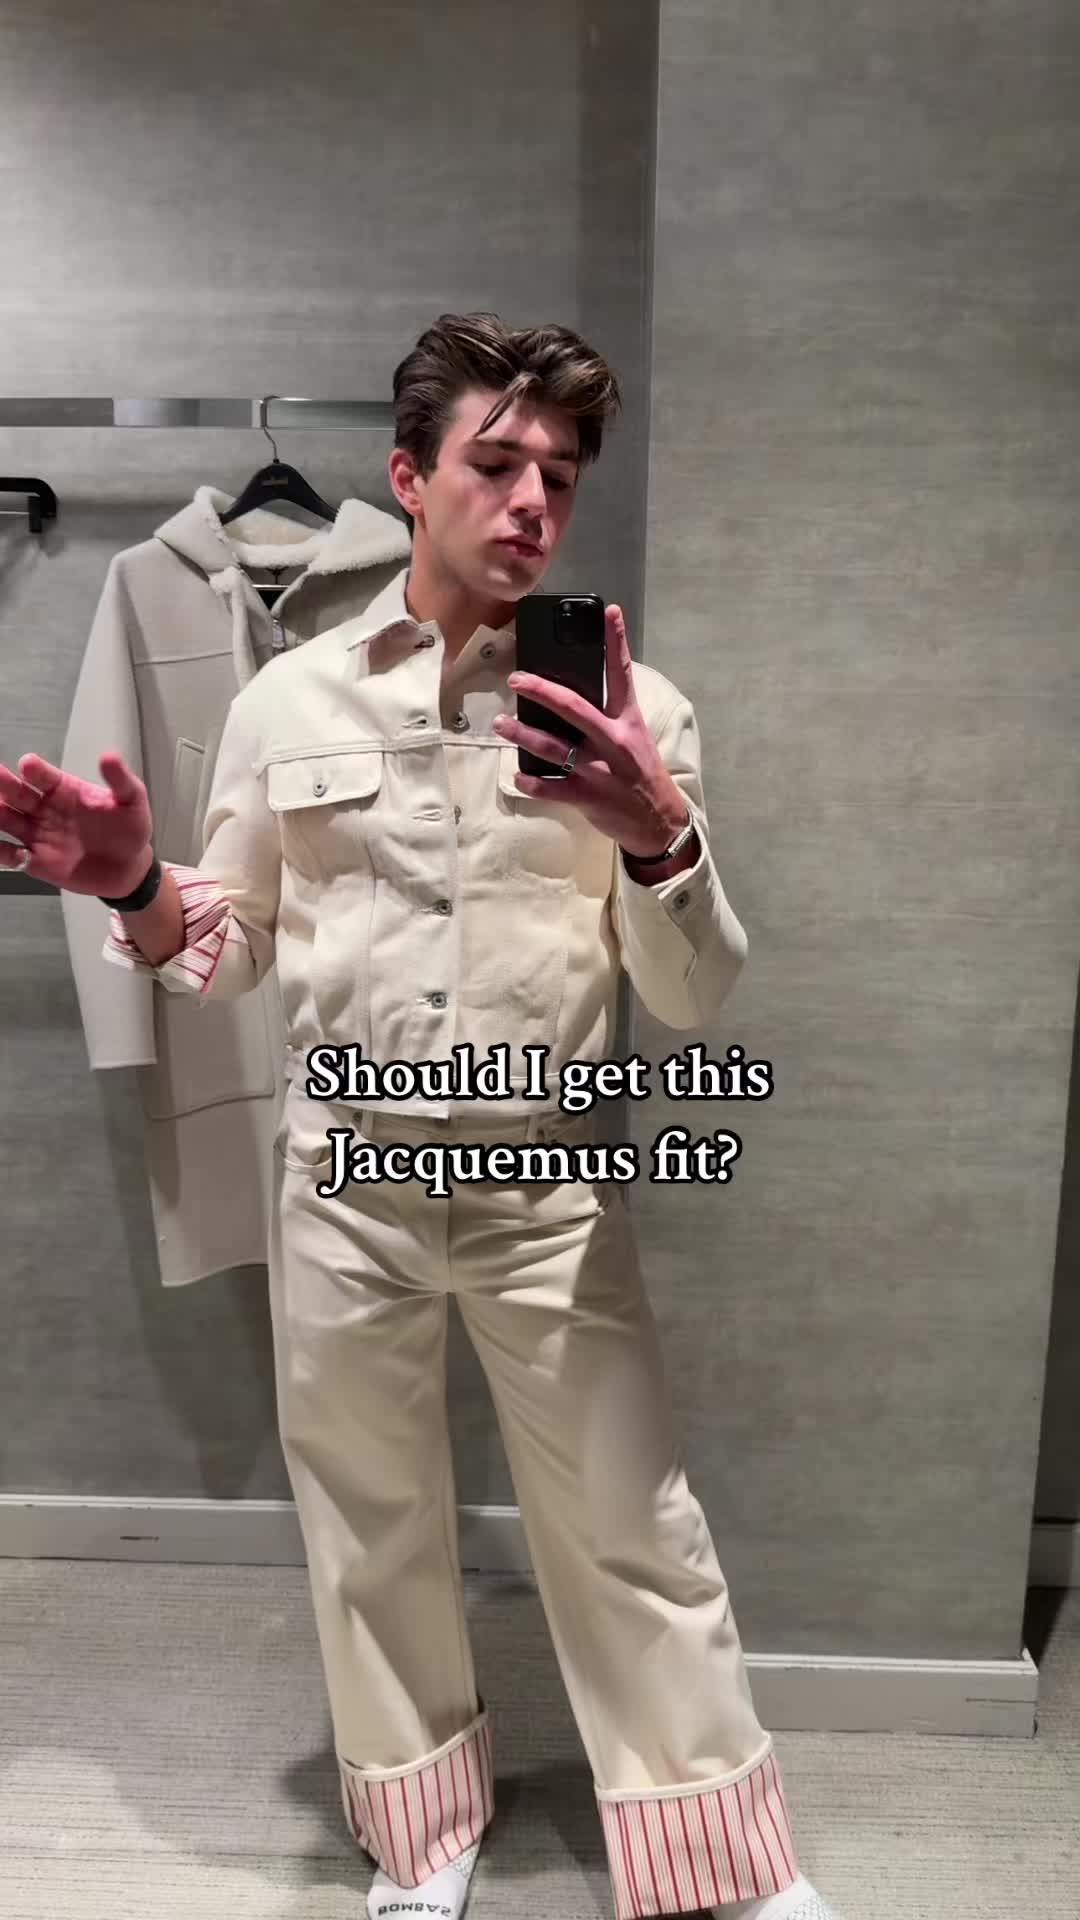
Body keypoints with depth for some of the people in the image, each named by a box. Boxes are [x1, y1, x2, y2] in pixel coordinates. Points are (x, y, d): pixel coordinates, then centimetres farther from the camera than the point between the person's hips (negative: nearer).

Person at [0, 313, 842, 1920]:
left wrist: (658, 837, -25)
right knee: (372, 1526, 17)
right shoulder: (288, 698, 0)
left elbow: (694, 999, -6)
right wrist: (135, 888, -12)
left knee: (630, 1530, 8)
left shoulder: (631, 709, -4)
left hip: (551, 1185, -1)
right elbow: (231, 944, 9)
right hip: (346, 1179, 2)